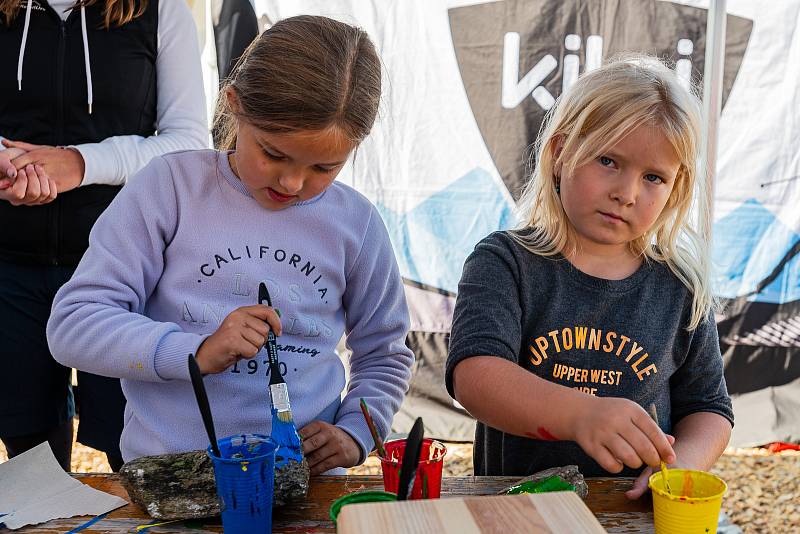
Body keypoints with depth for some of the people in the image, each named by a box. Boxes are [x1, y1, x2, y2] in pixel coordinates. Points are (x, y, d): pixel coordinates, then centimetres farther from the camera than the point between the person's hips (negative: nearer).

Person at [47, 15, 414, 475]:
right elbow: (72, 323, -7)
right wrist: (196, 352, -20)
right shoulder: (172, 185, -4)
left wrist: (355, 434, -1)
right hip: (165, 476, 0)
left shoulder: (356, 223, 3)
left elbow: (385, 355, 17)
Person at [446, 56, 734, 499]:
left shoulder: (680, 288, 6)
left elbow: (708, 409, 12)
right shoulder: (504, 263, -4)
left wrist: (680, 463, -11)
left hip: (635, 514, 3)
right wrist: (579, 414, -36)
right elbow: (474, 375, -20)